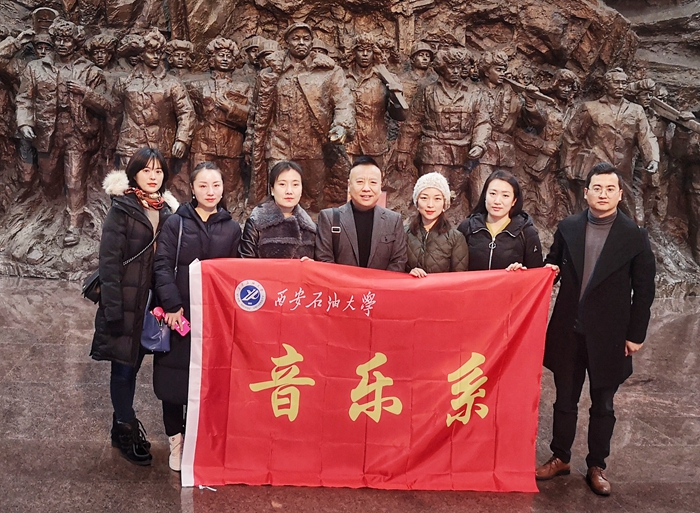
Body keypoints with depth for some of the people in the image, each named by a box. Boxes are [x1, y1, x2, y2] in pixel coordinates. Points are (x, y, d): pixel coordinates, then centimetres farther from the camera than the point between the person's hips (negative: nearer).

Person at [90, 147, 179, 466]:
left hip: (151, 302, 5)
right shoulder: (122, 209, -7)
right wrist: (112, 308, -17)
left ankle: (121, 427, 27)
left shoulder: (166, 210, 9)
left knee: (132, 365, 14)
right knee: (123, 366, 3)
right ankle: (128, 431, 17)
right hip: (126, 302, -5)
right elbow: (109, 259, -12)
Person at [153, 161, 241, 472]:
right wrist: (171, 304, -15)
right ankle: (175, 438, 23)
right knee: (173, 377, 5)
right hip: (178, 315, -1)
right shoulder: (176, 223, 1)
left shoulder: (232, 229, 8)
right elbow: (162, 265, -6)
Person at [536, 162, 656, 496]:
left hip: (608, 335, -2)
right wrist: (548, 270, -11)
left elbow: (644, 291, -3)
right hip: (568, 331, 2)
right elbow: (554, 264, 12)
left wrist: (636, 335, -4)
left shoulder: (635, 237, -7)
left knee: (602, 405, 12)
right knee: (565, 400, 14)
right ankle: (560, 458, 31)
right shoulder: (567, 228, 0)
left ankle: (596, 467, 27)